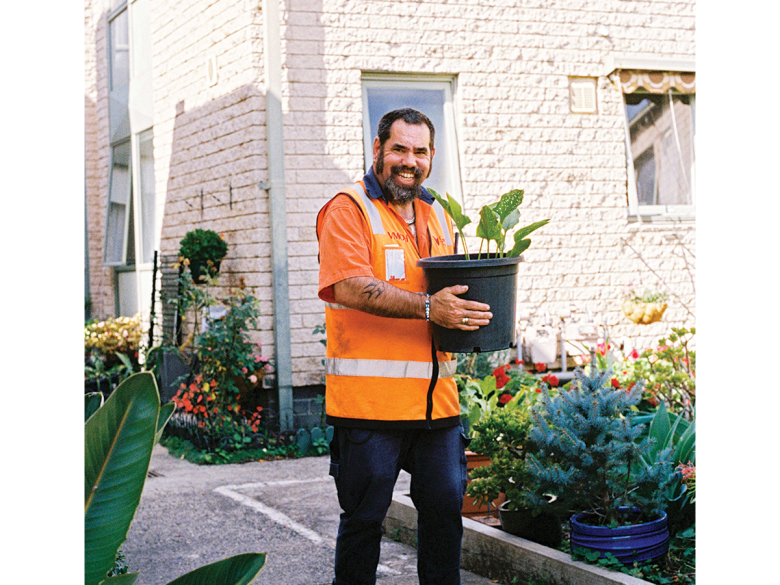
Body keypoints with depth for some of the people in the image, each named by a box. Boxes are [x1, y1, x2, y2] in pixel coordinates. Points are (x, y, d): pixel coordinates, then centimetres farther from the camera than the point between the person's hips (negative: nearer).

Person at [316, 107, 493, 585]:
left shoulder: (437, 217, 17)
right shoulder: (348, 210, -5)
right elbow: (351, 288, -18)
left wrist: (468, 310, 3)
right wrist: (428, 307, -26)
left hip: (436, 399, 6)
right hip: (369, 400, -6)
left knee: (445, 507, 12)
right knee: (364, 517, 4)